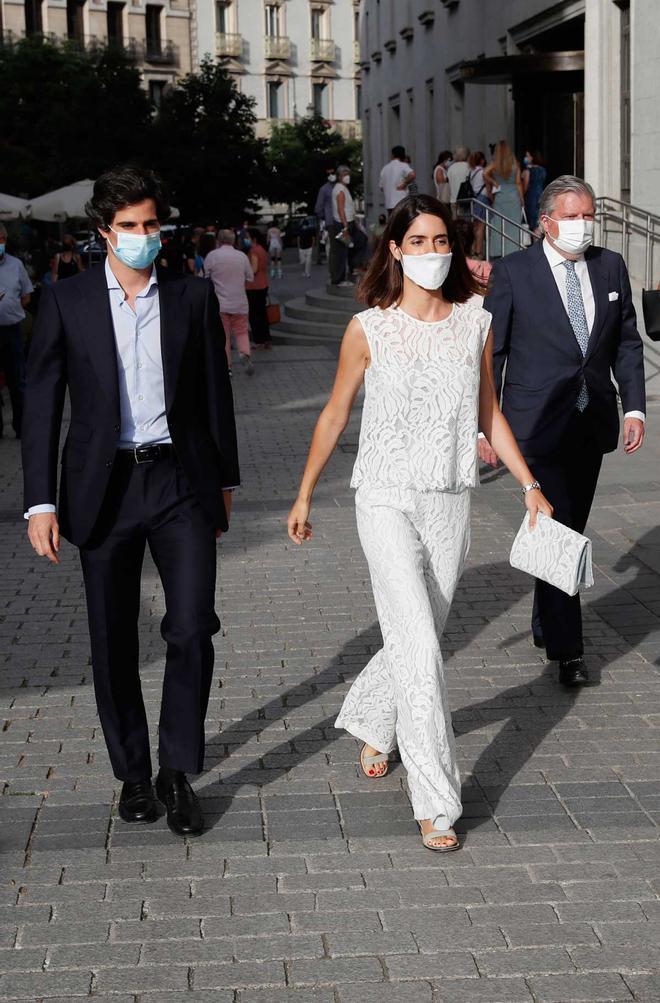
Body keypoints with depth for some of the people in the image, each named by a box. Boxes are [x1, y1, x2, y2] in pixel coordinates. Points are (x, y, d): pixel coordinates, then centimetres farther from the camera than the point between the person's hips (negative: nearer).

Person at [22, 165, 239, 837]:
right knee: (113, 643, 8)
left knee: (193, 629, -7)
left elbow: (215, 394, 11)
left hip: (181, 482, 1)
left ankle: (177, 772, 9)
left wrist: (224, 480, 13)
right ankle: (133, 773, 24)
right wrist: (40, 503, -6)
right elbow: (41, 406, -1)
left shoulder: (193, 298, 4)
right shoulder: (65, 302, 0)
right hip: (103, 488, 0)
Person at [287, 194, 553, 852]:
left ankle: (368, 722, 45)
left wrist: (530, 484, 8)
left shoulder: (474, 323, 4)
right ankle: (435, 802, -5)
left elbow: (488, 414, 13)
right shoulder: (368, 329, -4)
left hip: (450, 506, 4)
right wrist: (304, 496, 9)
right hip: (387, 502, -4)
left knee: (418, 640, 14)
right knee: (419, 648, -12)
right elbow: (334, 415, 6)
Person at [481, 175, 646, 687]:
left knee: (570, 529, 13)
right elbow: (490, 352, -3)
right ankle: (567, 648, -3)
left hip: (592, 425, 5)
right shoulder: (513, 272, -5)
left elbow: (627, 342, 11)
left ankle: (546, 625, 30)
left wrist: (634, 407, 2)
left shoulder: (611, 267, 7)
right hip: (540, 425, -4)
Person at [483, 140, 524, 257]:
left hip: (499, 196, 0)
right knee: (513, 225, 3)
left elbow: (485, 174, -19)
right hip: (514, 195, 0)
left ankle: (497, 251, 6)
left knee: (498, 225, 6)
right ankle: (512, 249, 1)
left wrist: (493, 183, -2)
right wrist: (522, 199, 8)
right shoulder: (515, 164, -2)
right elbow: (518, 183, 1)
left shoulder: (494, 164, -3)